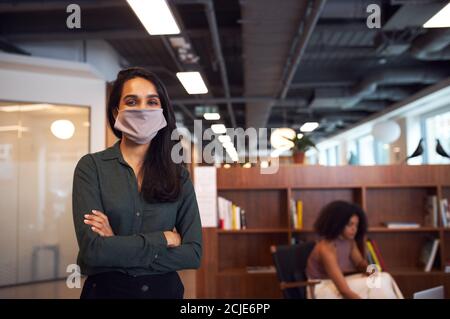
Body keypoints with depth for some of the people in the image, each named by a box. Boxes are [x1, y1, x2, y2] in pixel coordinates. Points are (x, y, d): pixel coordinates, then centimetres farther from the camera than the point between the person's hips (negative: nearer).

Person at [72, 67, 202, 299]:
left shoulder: (179, 174, -1)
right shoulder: (92, 166, -8)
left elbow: (194, 253, -9)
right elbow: (92, 250, -18)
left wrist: (117, 249, -17)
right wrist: (163, 238, -14)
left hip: (165, 289, 2)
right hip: (106, 289, -2)